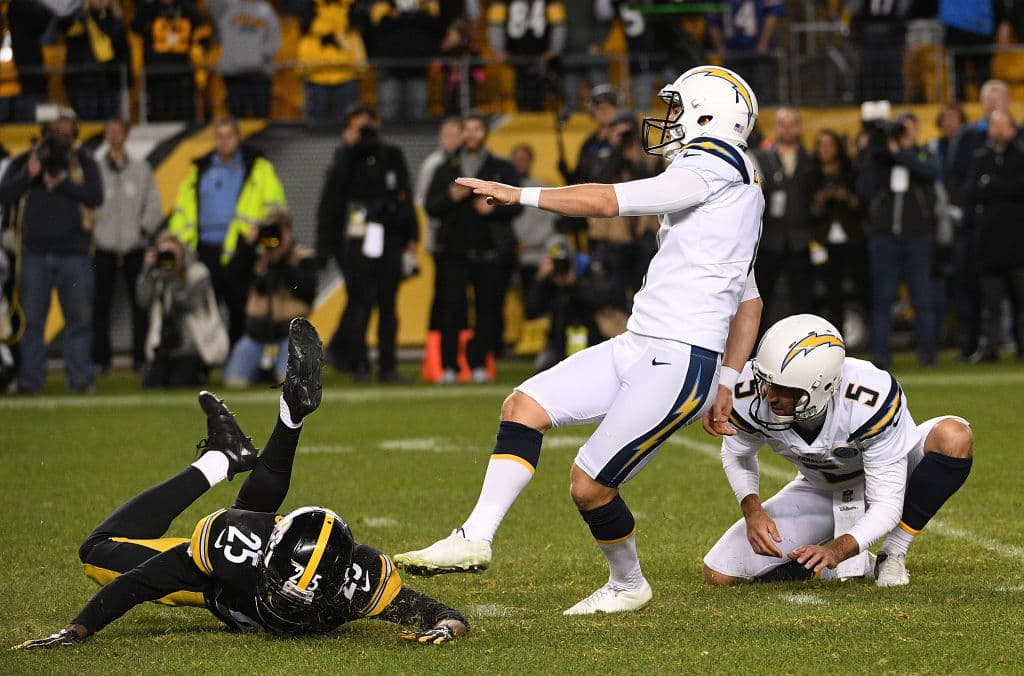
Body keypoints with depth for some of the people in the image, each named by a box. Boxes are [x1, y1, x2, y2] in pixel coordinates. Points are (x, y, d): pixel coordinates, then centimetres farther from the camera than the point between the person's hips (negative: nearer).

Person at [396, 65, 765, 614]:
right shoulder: (740, 194, 21)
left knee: (589, 484, -5)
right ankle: (475, 538, -3)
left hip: (679, 363, -10)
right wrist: (727, 381, 28)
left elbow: (611, 202, -17)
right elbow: (749, 302, 28)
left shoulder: (713, 168, -11)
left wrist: (521, 195, -12)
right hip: (639, 348, 10)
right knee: (525, 406, 1)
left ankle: (627, 585, 20)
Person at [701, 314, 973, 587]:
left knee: (954, 437, -36)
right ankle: (851, 564, 7)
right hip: (821, 491, 3)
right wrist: (753, 511, -21)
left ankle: (893, 554, -17)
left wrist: (835, 550, -47)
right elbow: (737, 455, -3)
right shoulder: (750, 394, -29)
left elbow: (886, 506, -33)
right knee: (719, 575, -11)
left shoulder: (871, 400, -40)